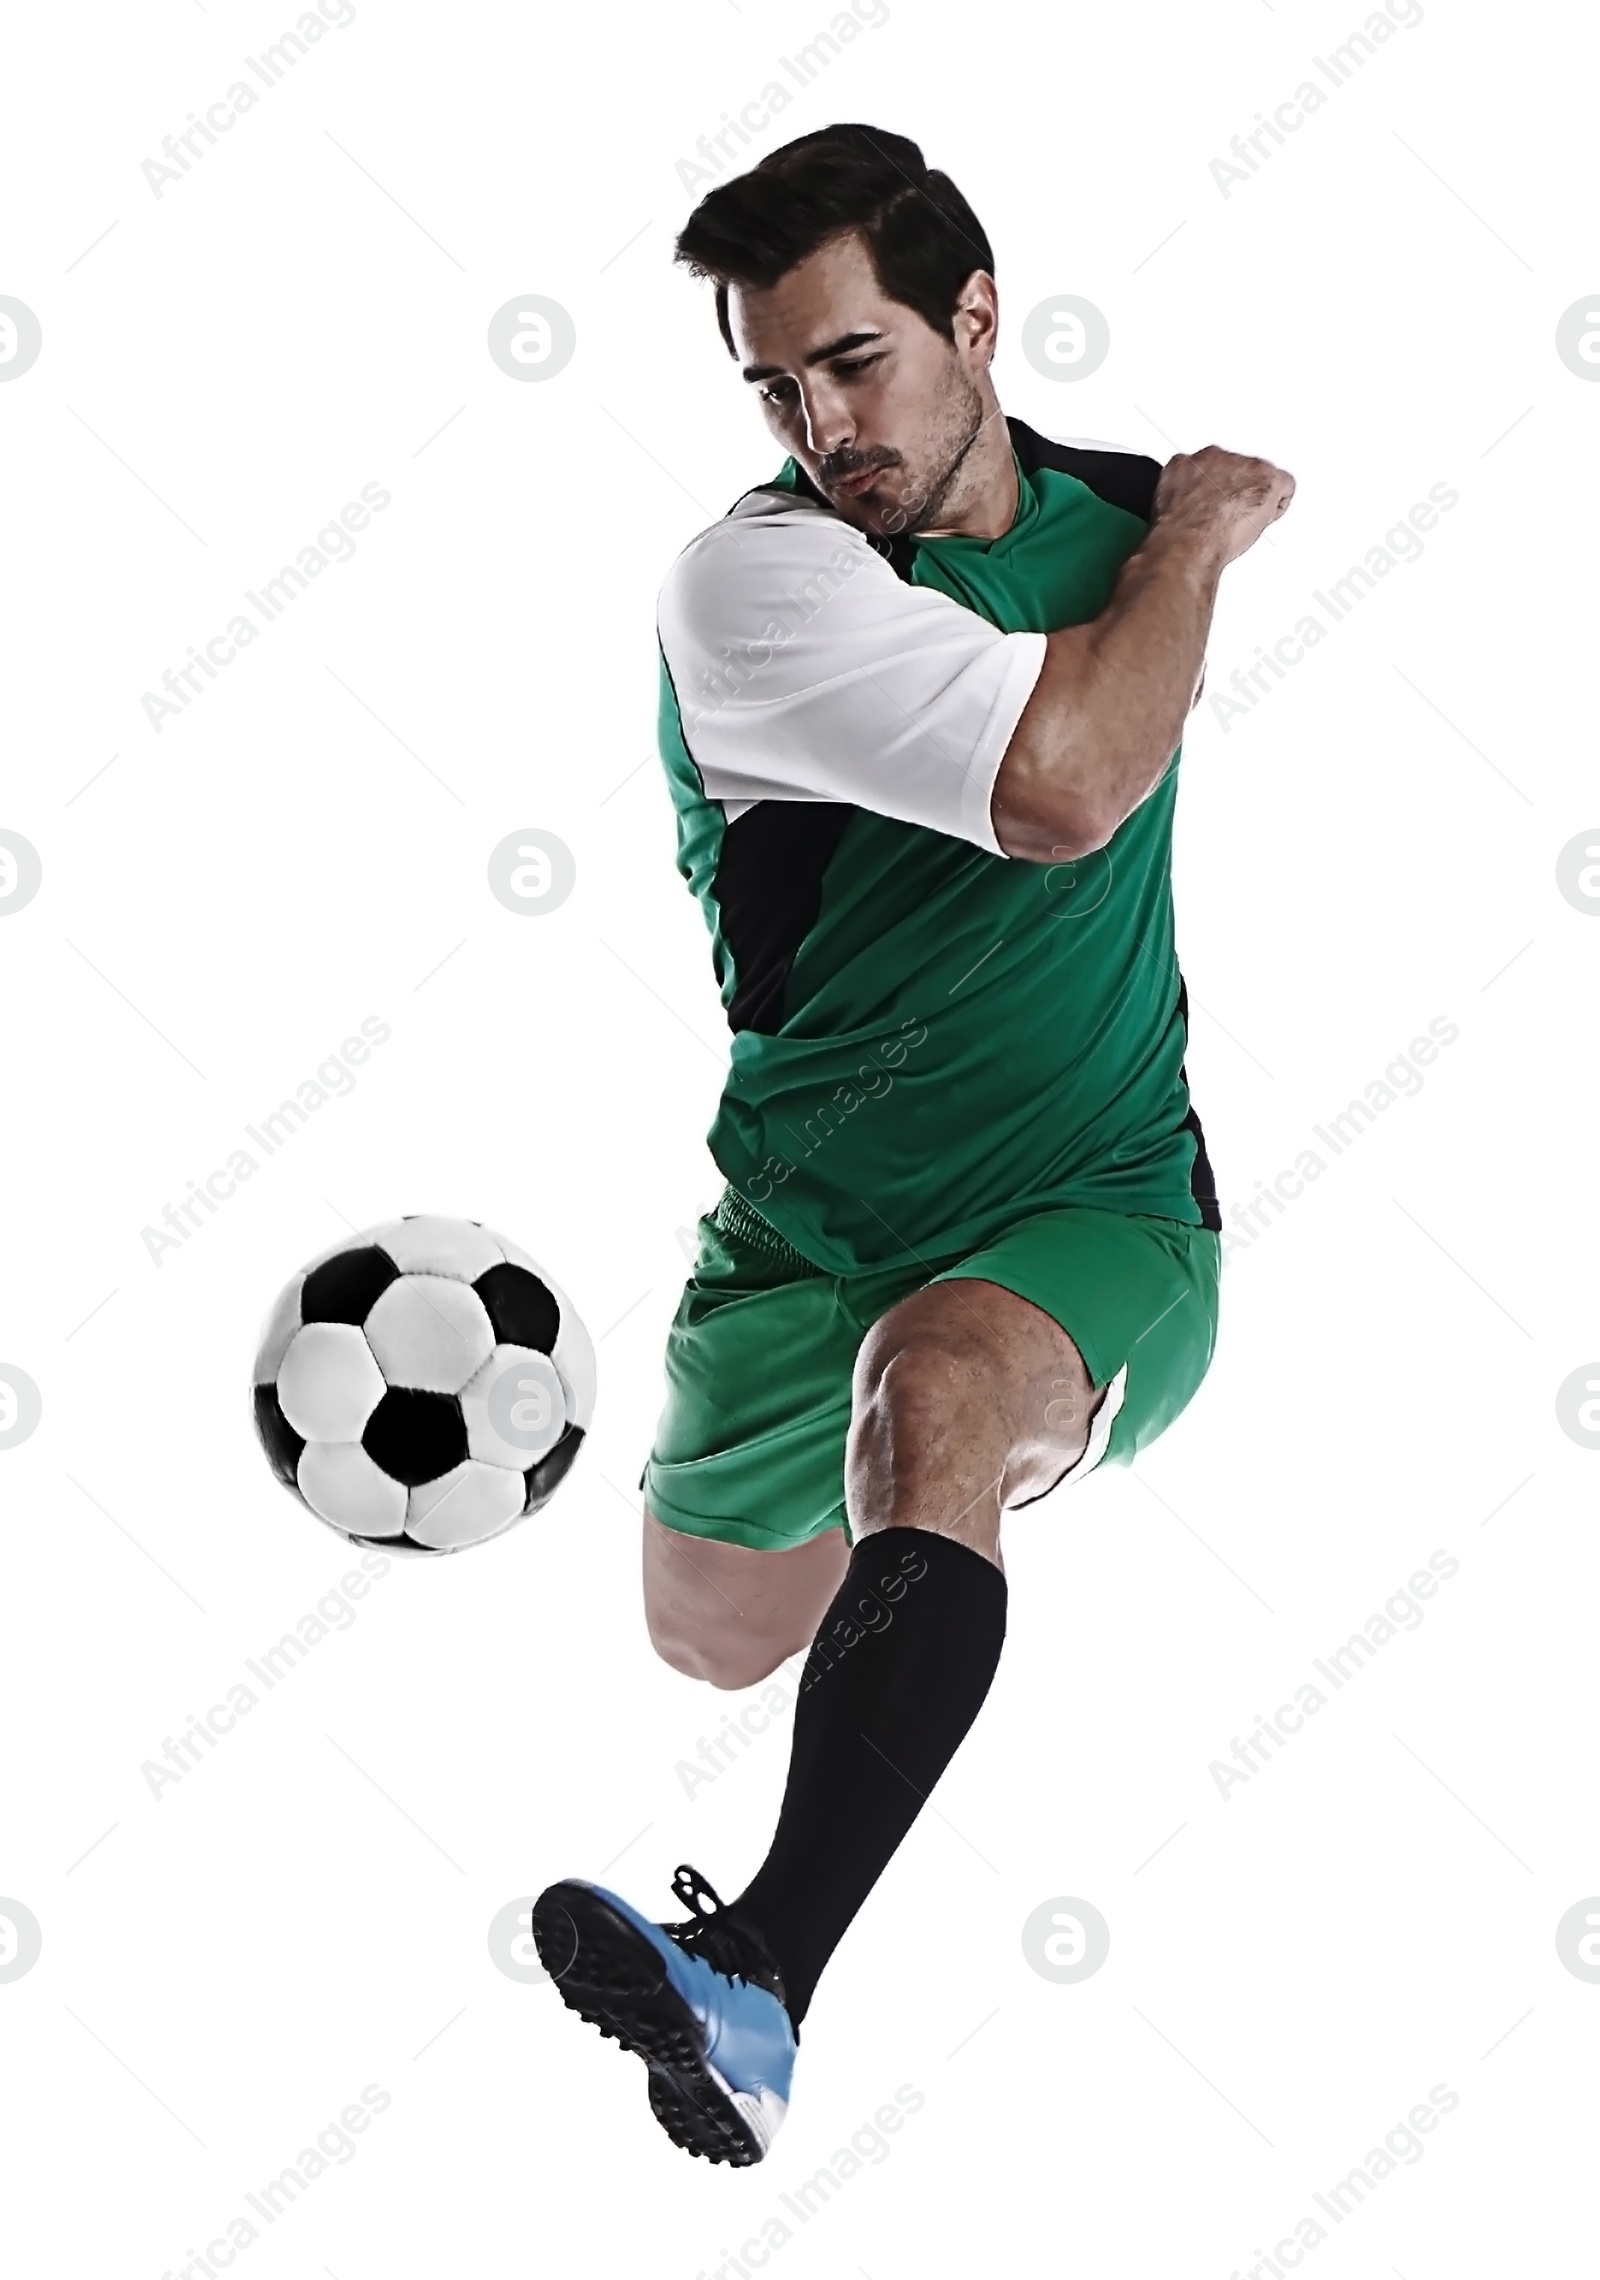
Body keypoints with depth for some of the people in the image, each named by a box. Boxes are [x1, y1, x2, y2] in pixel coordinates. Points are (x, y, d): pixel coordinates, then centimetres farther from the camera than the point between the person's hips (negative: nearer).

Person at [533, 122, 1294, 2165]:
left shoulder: (1110, 506, 3)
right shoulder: (752, 574, -16)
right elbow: (1060, 783, -29)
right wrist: (1191, 539, -13)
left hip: (1101, 1206, 0)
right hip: (809, 1218, 0)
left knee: (939, 1387, -35)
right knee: (714, 1644, 16)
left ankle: (761, 1983, -46)